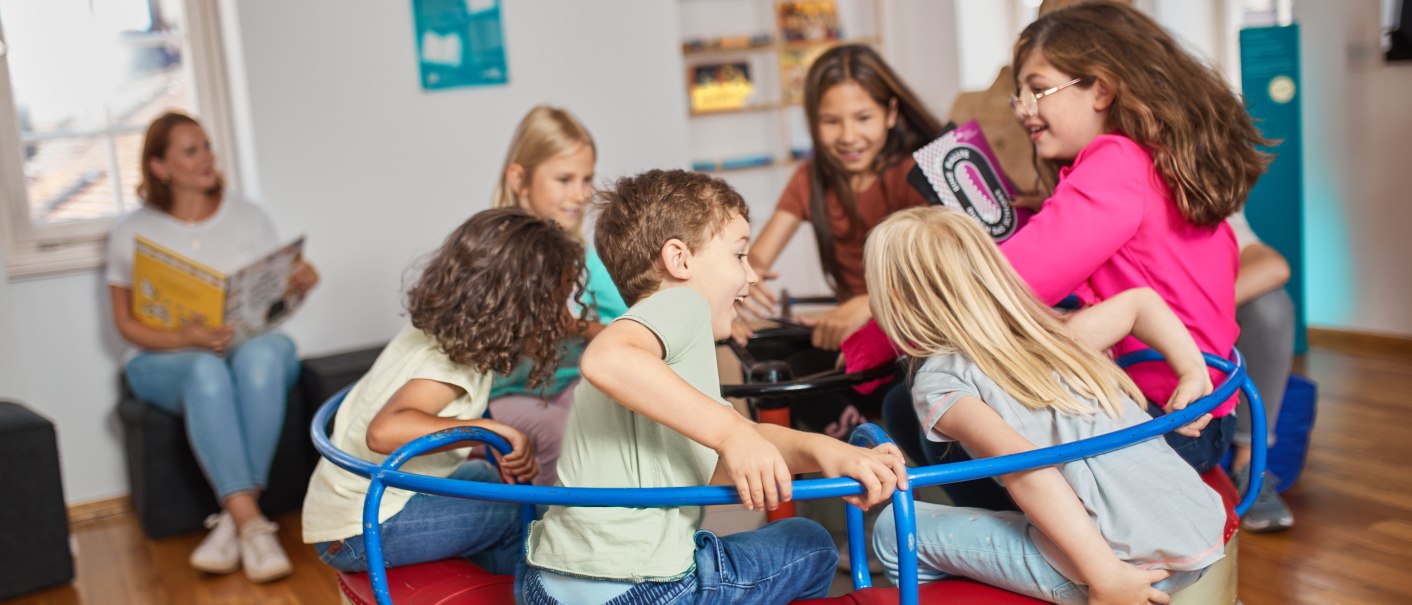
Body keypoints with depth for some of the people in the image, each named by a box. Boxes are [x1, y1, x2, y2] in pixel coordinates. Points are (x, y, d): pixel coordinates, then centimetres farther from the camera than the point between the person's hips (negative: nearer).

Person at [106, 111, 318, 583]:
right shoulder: (133, 233, 5)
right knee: (206, 372, -39)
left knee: (265, 353, -37)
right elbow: (127, 323, 2)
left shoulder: (247, 216, 10)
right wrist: (185, 339, -18)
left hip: (251, 346, 1)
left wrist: (301, 284, -12)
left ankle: (233, 517, -34)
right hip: (168, 360, -1)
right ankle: (252, 523, -42)